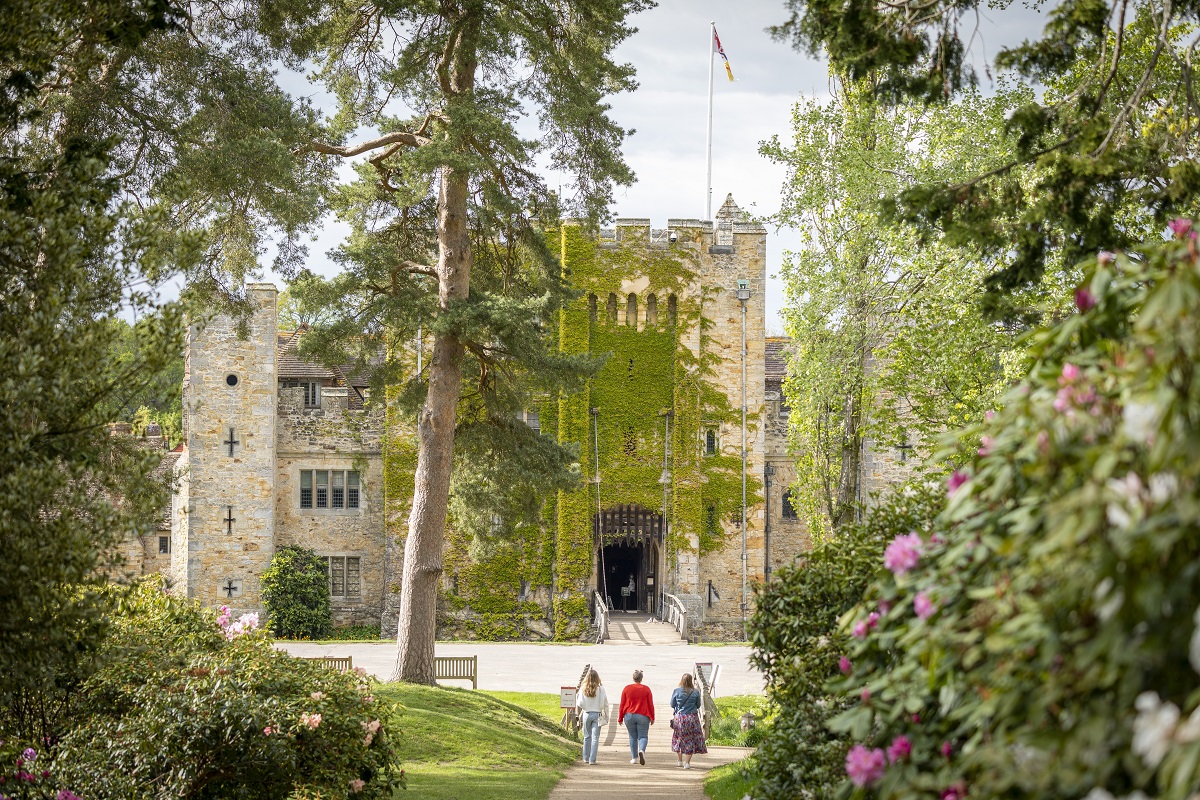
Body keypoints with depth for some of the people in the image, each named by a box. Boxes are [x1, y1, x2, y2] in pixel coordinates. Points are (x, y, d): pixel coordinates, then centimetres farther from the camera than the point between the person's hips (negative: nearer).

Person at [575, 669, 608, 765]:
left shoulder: (584, 689, -4)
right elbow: (605, 704, -3)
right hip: (597, 714, -1)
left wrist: (580, 714, 14)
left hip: (586, 714, 2)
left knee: (587, 737, 15)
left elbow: (579, 704, -2)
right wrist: (606, 716, 6)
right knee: (595, 737, 2)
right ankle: (592, 759, -3)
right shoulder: (600, 689, -7)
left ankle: (586, 758, 20)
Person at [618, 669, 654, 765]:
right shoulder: (646, 689, -3)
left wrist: (620, 718, 10)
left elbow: (622, 705, 3)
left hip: (629, 716, 1)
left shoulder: (627, 689, -1)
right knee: (643, 736, 4)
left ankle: (635, 758, 12)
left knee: (632, 737, 12)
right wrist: (652, 718, 10)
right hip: (643, 717, -1)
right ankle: (642, 750, -24)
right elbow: (651, 705, 0)